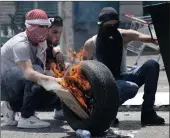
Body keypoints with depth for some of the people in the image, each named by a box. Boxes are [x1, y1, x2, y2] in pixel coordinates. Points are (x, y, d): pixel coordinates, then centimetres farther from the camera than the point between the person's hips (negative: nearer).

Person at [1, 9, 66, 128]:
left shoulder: (40, 42, 1)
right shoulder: (20, 44, -27)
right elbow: (28, 73, -42)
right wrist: (54, 80, -52)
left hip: (19, 84, 8)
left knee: (52, 94, -6)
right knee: (36, 70, -33)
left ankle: (12, 106, 7)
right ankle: (26, 118, -26)